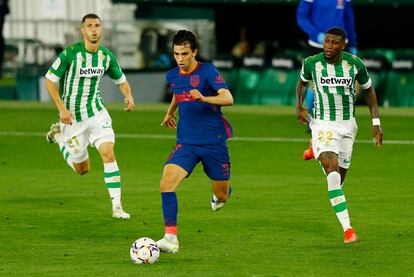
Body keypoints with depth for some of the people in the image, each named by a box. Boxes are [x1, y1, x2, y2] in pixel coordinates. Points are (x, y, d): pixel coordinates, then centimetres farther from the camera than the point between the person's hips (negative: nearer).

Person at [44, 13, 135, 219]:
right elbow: (49, 80, -11)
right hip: (72, 116, -3)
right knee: (82, 169, 8)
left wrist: (128, 96, -9)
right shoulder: (70, 53, -16)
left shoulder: (106, 56, -2)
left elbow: (121, 80, 13)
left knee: (108, 153, -18)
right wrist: (62, 109, -20)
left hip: (97, 113, 3)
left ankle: (117, 207, -14)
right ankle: (59, 136, 36)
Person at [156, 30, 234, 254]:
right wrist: (170, 112, 38)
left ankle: (221, 194, 50)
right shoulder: (172, 76, 6)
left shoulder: (207, 72, -12)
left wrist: (204, 98, -39)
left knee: (221, 195, 9)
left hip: (214, 141, -3)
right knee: (167, 182, -21)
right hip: (187, 142, 3)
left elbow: (228, 98, -24)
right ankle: (171, 238, -22)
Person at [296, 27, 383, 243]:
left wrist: (376, 122, 3)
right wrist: (299, 106, -4)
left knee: (340, 175, 10)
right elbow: (302, 82, 12)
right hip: (323, 125, -2)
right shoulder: (311, 63, -10)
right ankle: (347, 229, -27)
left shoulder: (355, 64, -9)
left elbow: (369, 90, 7)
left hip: (347, 125, 2)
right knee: (331, 169, -23)